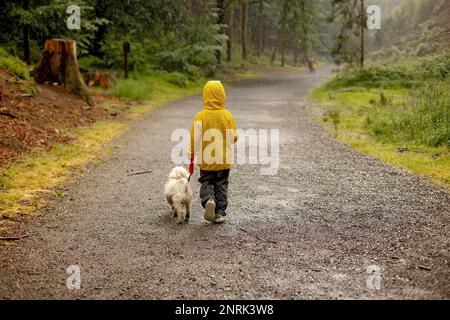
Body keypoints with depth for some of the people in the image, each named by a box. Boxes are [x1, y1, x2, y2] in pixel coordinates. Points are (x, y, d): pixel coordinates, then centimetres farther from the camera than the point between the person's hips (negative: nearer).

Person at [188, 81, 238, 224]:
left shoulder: (200, 116, -11)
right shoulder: (227, 116, -8)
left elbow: (195, 138, -8)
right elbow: (234, 137, -4)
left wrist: (192, 154, 7)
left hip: (205, 160, -1)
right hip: (224, 160, 1)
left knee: (206, 183, 13)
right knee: (221, 185, 13)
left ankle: (209, 200, -15)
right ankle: (220, 213, 11)